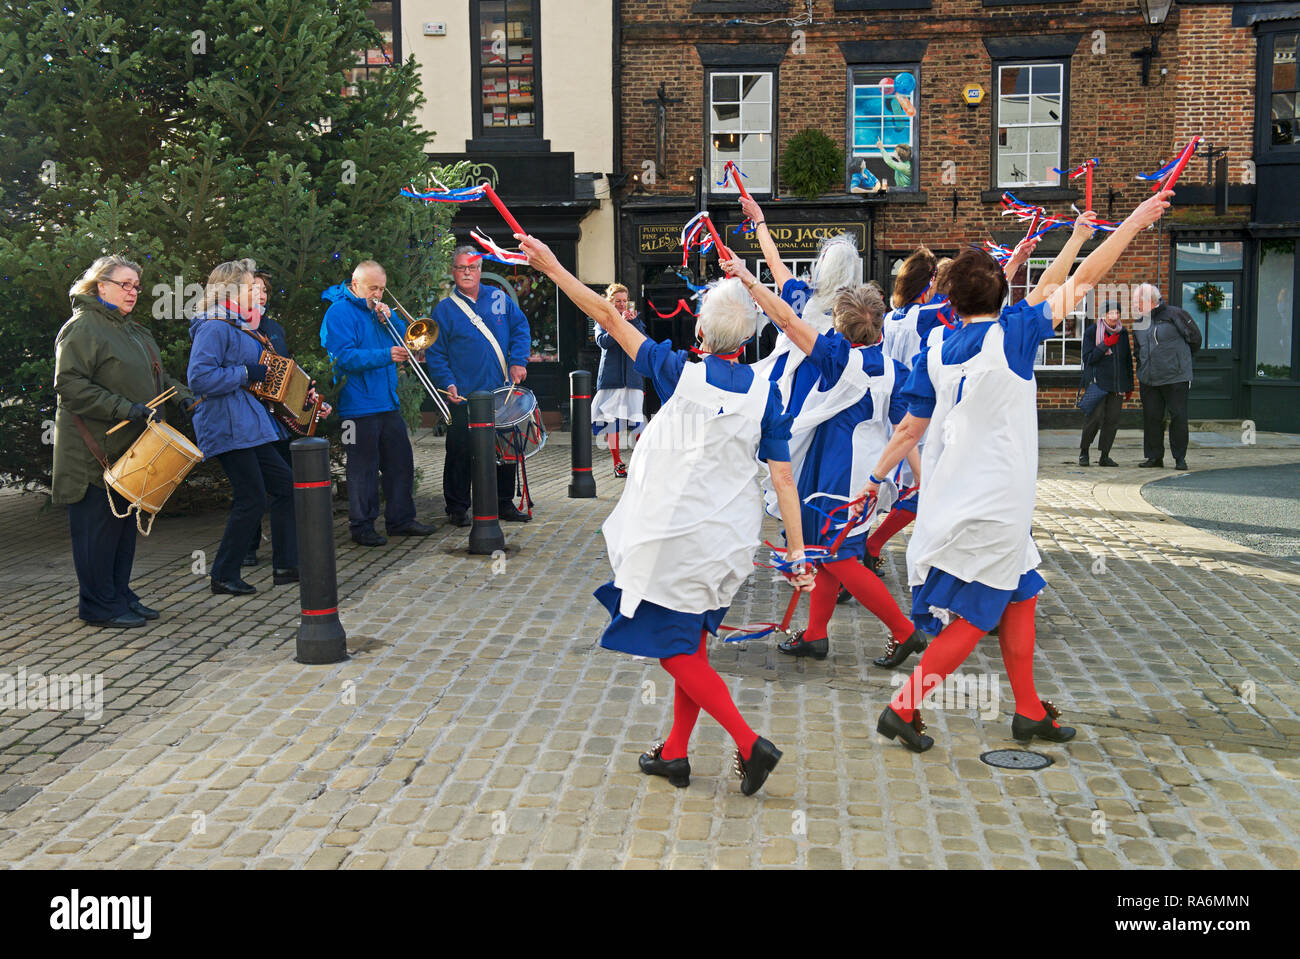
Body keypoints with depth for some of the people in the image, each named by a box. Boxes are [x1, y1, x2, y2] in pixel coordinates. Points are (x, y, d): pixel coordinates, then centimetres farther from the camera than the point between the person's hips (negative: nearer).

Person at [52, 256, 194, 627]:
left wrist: (178, 394, 4)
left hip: (129, 448, 9)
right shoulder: (81, 328, -10)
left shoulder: (135, 331, 19)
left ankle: (120, 595, 23)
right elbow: (70, 385, -19)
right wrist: (125, 408, -24)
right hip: (94, 451, -9)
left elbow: (156, 375, 25)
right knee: (99, 524, -3)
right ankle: (98, 606, 5)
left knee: (125, 522, 13)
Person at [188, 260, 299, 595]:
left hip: (247, 426, 10)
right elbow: (199, 378, -24)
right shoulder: (214, 328, -14)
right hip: (227, 427, -10)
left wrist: (264, 376, 14)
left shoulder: (237, 327, 18)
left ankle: (285, 566, 16)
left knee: (285, 485, 10)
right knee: (251, 499, -7)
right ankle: (224, 576, 6)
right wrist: (246, 374, -19)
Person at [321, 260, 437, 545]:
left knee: (401, 462, 12)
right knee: (363, 468, -1)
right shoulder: (339, 312, -10)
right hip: (359, 405, -8)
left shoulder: (377, 310, 15)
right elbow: (346, 357, -20)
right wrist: (385, 356, -28)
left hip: (388, 402, 8)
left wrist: (390, 319, -2)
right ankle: (362, 527, 9)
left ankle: (401, 519, 24)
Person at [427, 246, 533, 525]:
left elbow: (521, 328, 8)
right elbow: (435, 354, -1)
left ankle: (505, 504, 25)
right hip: (463, 398, -3)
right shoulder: (444, 310, 1)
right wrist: (448, 384, -14)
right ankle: (457, 509, 15)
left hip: (502, 391, 3)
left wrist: (518, 362, -6)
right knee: (460, 455, 1)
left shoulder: (499, 298, 9)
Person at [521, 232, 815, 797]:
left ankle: (749, 744, -3)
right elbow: (783, 478, -5)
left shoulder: (679, 373, -12)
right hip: (730, 538, 5)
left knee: (673, 647, 5)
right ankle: (675, 753, 25)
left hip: (676, 535, -5)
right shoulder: (764, 394, -3)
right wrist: (797, 549, 1)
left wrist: (553, 268, 1)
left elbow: (610, 317, -6)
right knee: (692, 642, 18)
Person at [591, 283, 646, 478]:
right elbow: (603, 342, -9)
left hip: (632, 377, 1)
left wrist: (634, 322, -11)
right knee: (612, 418, -3)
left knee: (636, 419, -6)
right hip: (611, 377, -1)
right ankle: (617, 463, 4)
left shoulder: (635, 319, 14)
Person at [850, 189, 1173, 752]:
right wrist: (1135, 221, 4)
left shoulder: (935, 346, 2)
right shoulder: (1014, 332, -10)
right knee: (973, 619, 3)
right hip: (994, 503, -6)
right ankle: (903, 708, 1)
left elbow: (910, 429, 6)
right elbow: (1083, 281, -5)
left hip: (947, 492, 6)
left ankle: (1029, 711, 26)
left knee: (1019, 597, 19)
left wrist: (874, 478, 17)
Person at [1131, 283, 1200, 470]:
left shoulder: (1174, 315, -7)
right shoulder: (1139, 323, 10)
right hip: (1148, 380, 5)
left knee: (1178, 417, -1)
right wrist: (1143, 367, 13)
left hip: (1175, 378, -5)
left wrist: (1181, 360, 13)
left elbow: (1195, 338, 3)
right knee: (1151, 418, 5)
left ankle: (1180, 457, 8)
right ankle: (1155, 457, 13)